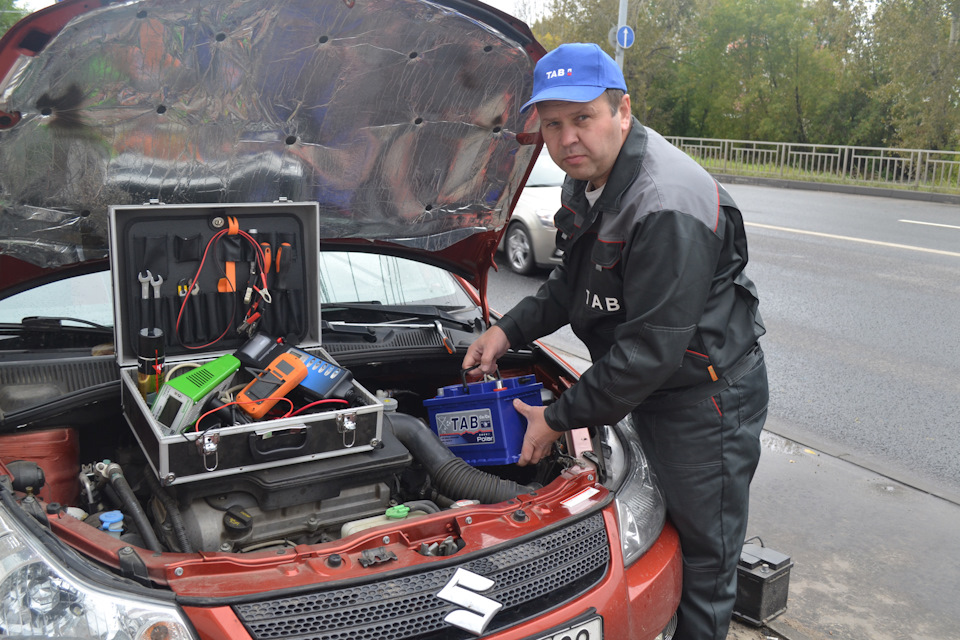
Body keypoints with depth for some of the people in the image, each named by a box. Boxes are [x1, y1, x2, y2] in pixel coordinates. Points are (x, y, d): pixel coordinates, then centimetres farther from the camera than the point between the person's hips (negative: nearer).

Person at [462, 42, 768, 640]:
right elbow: (572, 282, 16)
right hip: (652, 389, 9)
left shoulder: (668, 207, -30)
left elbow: (650, 349, -29)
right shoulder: (586, 181, 2)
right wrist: (509, 329, 3)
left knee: (703, 560, 5)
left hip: (708, 397, -9)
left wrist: (558, 419, -19)